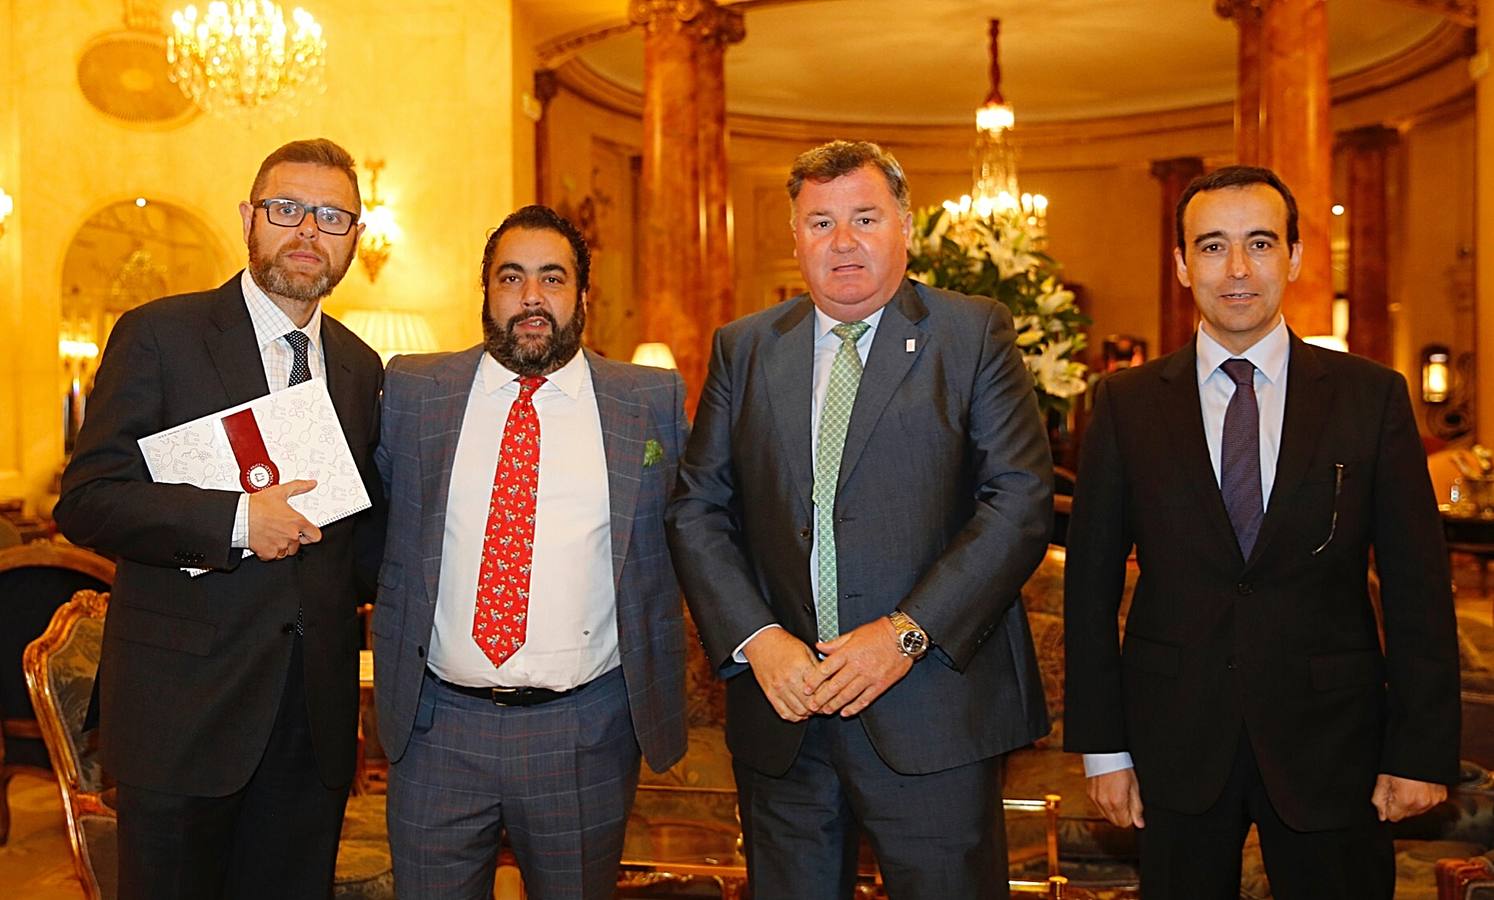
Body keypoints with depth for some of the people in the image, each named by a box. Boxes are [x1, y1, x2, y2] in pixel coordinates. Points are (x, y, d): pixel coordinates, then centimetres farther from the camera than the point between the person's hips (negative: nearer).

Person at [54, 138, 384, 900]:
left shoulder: (360, 367, 11)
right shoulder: (158, 335, -4)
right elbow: (85, 501, -11)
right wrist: (236, 520, -23)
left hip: (315, 716, 5)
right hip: (184, 709, -4)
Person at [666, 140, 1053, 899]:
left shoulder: (975, 333, 1)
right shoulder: (743, 348, 9)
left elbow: (1021, 499, -7)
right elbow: (697, 510, 6)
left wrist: (909, 631, -15)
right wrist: (756, 638, -9)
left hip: (933, 707, -2)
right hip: (779, 709, 3)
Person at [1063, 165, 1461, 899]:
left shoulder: (1372, 397, -1)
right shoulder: (1127, 404, -1)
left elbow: (1417, 587, 0)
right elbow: (1091, 583, 0)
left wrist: (1421, 751, -2)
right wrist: (1102, 746, -2)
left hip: (1329, 744, 0)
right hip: (1177, 747, 0)